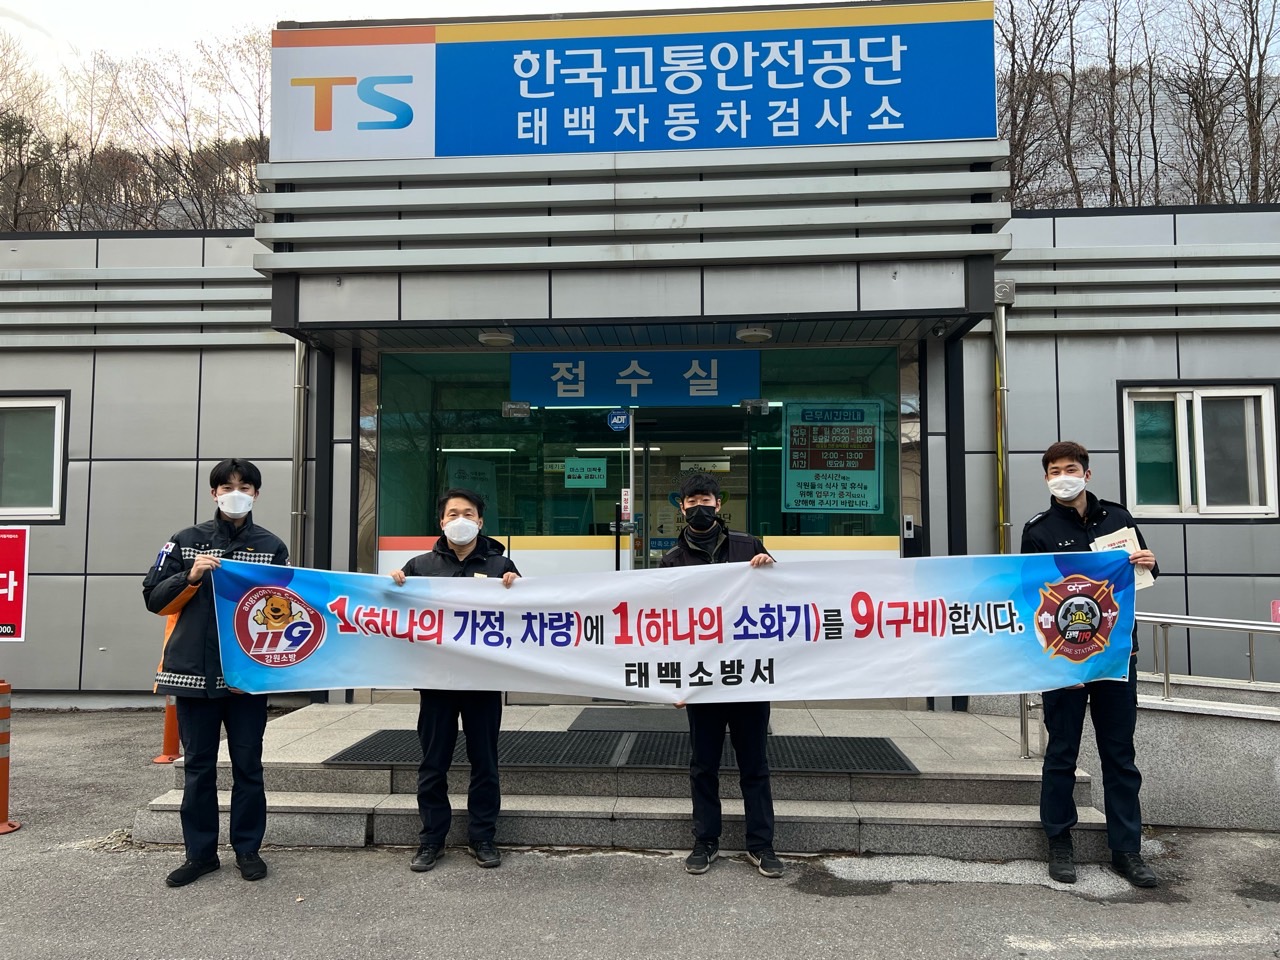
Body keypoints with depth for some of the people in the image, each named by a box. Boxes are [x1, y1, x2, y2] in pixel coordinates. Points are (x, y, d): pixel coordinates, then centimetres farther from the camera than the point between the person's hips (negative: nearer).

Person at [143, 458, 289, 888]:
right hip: (193, 671, 1)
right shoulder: (186, 541, 7)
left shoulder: (271, 546, 5)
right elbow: (154, 599, 4)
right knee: (197, 766, 9)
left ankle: (247, 849, 19)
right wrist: (190, 577, -12)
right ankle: (200, 852, 20)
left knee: (248, 765, 7)